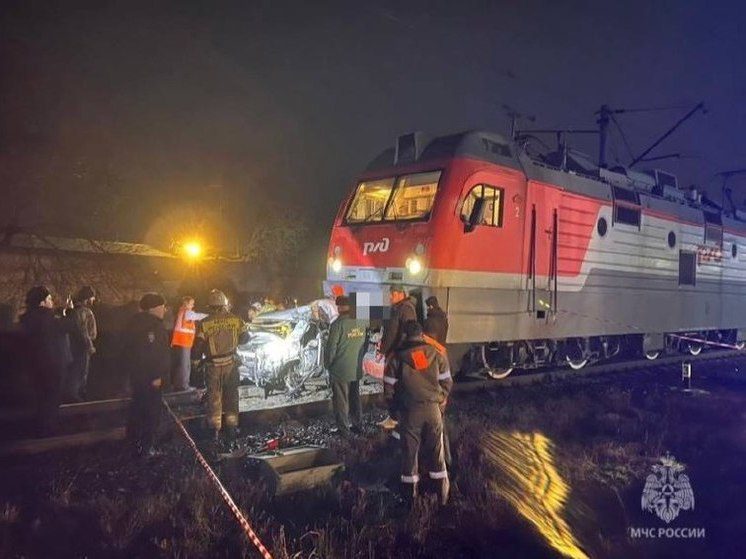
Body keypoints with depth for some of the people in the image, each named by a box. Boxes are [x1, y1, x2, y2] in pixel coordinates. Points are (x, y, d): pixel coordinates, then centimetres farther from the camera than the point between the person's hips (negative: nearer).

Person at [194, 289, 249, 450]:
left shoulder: (204, 323, -11)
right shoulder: (235, 320, -6)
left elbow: (199, 347, -8)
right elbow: (245, 337, 5)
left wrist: (201, 353, 14)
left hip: (213, 366, -1)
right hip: (231, 364, 2)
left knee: (214, 397, 9)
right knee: (231, 396, 13)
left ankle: (215, 432, 13)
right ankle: (231, 429, 20)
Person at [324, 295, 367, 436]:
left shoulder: (338, 324, -18)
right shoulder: (362, 322, 0)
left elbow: (331, 347, -16)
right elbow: (365, 344, 10)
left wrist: (327, 364, -1)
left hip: (340, 370, -5)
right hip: (356, 370, 5)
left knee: (341, 400, 6)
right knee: (355, 397, 18)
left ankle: (343, 429, 13)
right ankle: (358, 425, 26)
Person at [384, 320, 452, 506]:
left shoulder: (397, 358, -4)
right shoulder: (436, 354, 2)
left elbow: (389, 389, -3)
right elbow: (447, 383, 4)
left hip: (410, 411, -2)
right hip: (433, 409, 2)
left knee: (410, 451, 11)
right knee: (436, 451, 13)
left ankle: (410, 494, 21)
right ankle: (442, 494, 23)